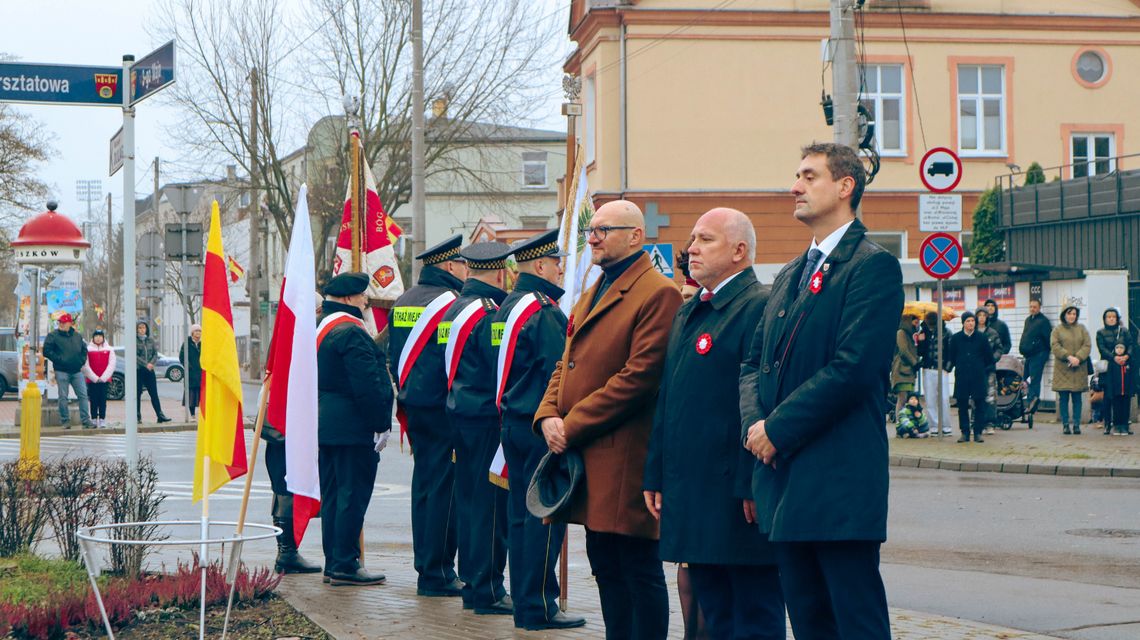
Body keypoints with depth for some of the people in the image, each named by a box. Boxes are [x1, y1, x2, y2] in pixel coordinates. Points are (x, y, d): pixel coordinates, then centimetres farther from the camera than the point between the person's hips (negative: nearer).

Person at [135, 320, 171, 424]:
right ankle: (138, 416, 6)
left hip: (149, 370, 3)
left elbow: (155, 353, 7)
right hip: (138, 370, -3)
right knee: (137, 393, 1)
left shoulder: (151, 340, 10)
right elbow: (135, 356, -9)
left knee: (154, 393, 0)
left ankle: (160, 415, -2)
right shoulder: (134, 341, -2)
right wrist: (146, 364, -17)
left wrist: (152, 363, -12)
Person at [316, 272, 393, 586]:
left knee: (333, 495, 13)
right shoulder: (351, 333, -17)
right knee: (353, 495, -5)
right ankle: (345, 566, -4)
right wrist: (381, 425, -16)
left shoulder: (322, 327, 16)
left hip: (326, 426, 10)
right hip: (353, 429, -10)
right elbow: (368, 384, -20)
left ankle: (334, 563, 19)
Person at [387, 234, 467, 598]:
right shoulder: (451, 303, -14)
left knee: (424, 482, 15)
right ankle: (437, 574, -4)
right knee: (443, 486, -5)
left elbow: (392, 354, 18)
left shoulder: (402, 303, 13)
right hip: (442, 405, -9)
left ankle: (425, 564, 21)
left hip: (412, 403, 9)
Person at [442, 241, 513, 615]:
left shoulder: (455, 308, 12)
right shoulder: (489, 313, -17)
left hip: (460, 412, 9)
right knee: (490, 502, -4)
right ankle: (488, 591, -1)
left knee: (470, 497, 14)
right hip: (487, 416, -9)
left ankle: (472, 583, 22)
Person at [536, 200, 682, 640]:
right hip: (584, 457, 9)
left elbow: (639, 377, -18)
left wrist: (573, 426, -16)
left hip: (625, 459, -9)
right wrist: (548, 416, -1)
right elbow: (566, 365, 19)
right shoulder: (592, 295, 20)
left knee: (638, 567, -3)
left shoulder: (658, 294, -11)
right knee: (606, 567, 14)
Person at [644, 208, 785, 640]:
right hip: (690, 494, 9)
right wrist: (656, 476, 16)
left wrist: (752, 486, -21)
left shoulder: (759, 307, -11)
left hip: (735, 495, -9)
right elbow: (666, 401, 21)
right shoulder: (688, 313, 18)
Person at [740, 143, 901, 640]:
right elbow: (754, 362, 19)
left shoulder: (873, 266, -8)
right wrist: (754, 422, -2)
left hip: (839, 481, -8)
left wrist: (778, 430, -14)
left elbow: (853, 368, -17)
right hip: (786, 483, 8)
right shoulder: (790, 276, 20)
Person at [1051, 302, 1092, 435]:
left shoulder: (1082, 329, 11)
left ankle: (1076, 424, 5)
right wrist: (1069, 357, -17)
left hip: (1079, 369, 1)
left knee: (1077, 398, 2)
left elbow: (1087, 345, 1)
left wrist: (1078, 358, -15)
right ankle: (1065, 424, 5)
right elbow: (1054, 346, -6)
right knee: (1063, 398, -1)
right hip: (1062, 368, -1)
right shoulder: (1057, 329, 5)